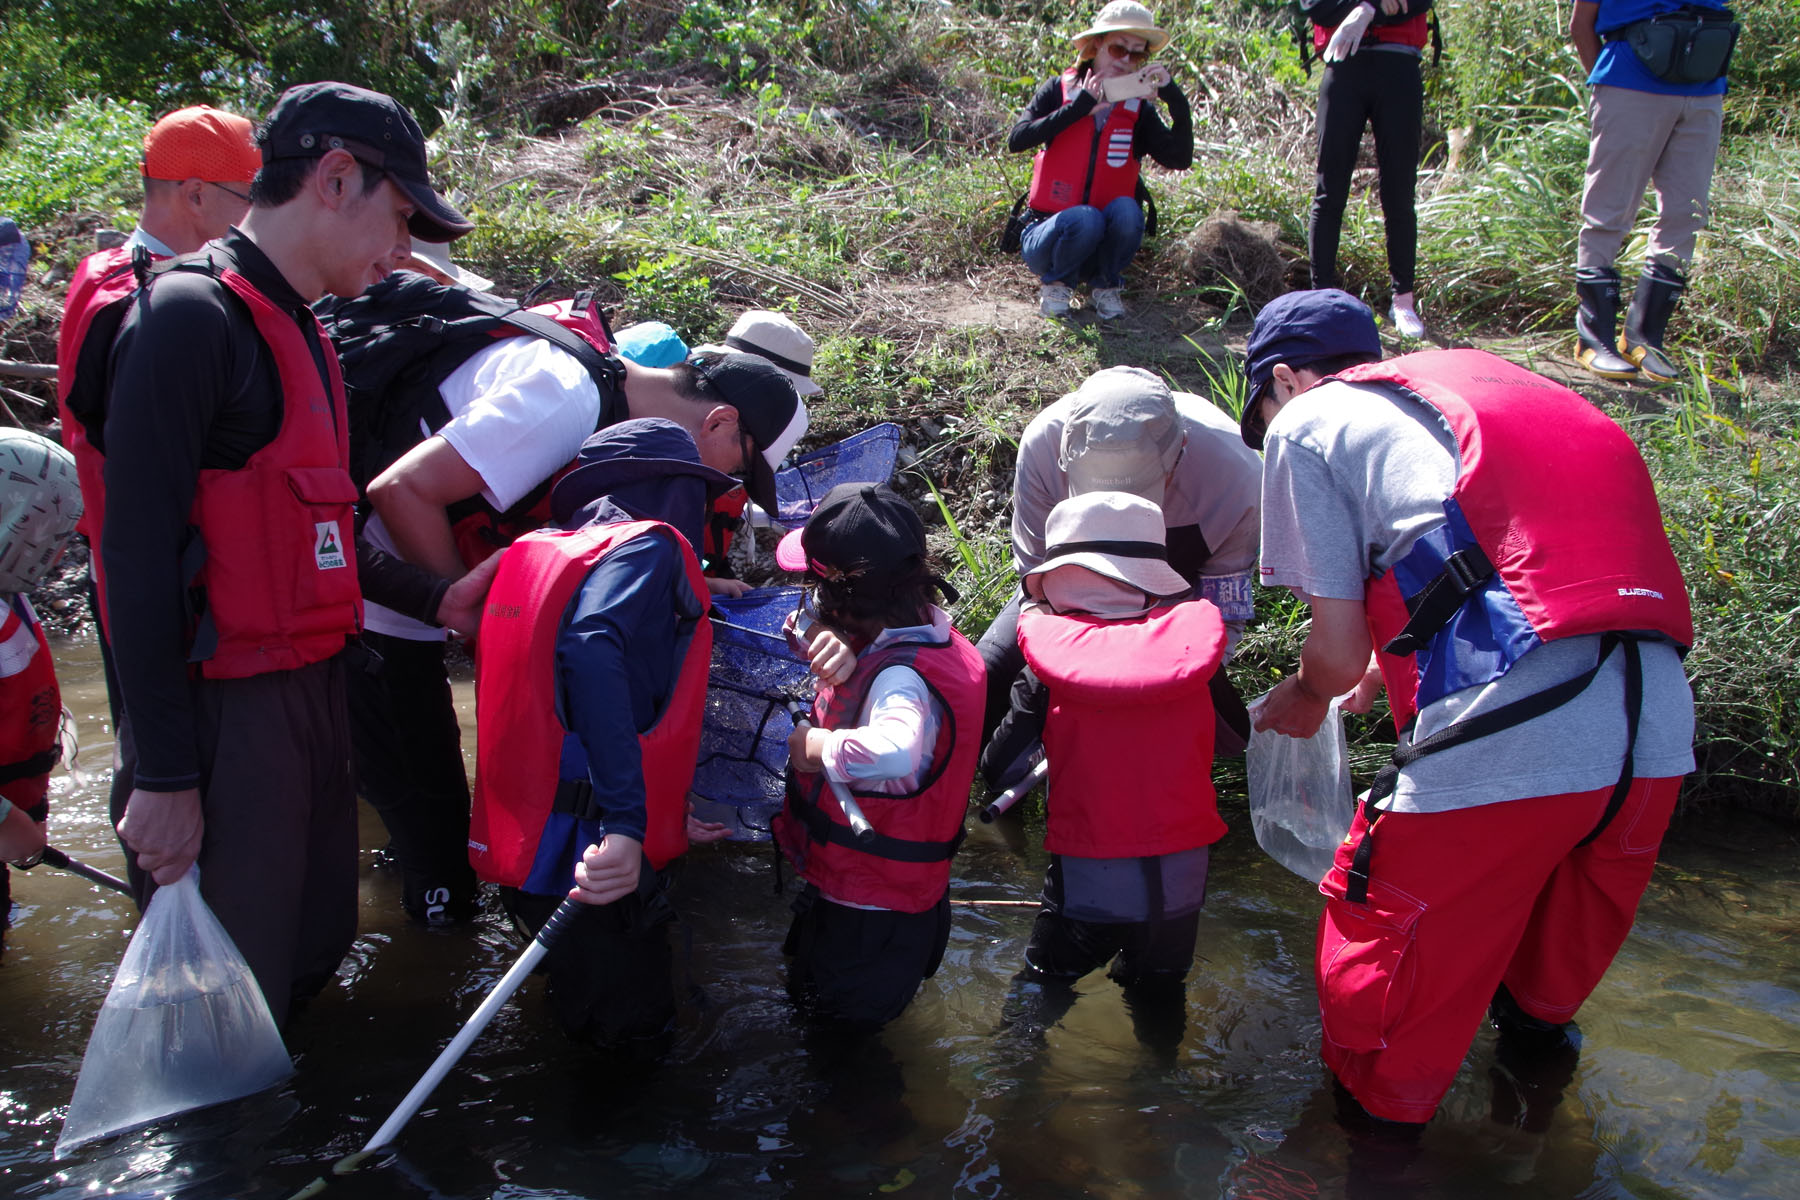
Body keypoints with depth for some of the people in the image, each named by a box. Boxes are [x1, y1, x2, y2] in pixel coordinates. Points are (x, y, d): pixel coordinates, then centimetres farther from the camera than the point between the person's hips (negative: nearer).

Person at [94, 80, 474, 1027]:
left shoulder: (296, 327, 15)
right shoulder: (191, 316, -15)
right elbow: (138, 558, -20)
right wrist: (162, 774, -20)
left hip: (308, 692, 9)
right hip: (224, 722, -9)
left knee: (314, 950, 20)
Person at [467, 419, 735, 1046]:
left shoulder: (532, 551, 14)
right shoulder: (651, 547, -9)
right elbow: (591, 647, -29)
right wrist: (628, 822, -35)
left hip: (518, 846, 8)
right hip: (597, 863, -8)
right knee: (633, 1036, 11)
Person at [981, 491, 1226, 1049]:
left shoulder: (1050, 657, -14)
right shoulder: (1192, 639, -9)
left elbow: (998, 771, -7)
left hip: (1088, 878, -3)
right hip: (1180, 877, 3)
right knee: (1158, 996, 27)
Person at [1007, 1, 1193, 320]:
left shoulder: (1138, 109, 3)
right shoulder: (1060, 90, -2)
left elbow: (1181, 159, -9)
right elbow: (1016, 140, -17)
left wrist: (1176, 100, -20)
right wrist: (1079, 107, -20)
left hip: (1100, 245, 2)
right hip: (1048, 233, -2)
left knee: (1126, 209, -29)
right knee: (1085, 219, -34)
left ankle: (1105, 285, -4)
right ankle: (1055, 283, -4)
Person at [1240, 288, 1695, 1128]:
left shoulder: (1308, 418, 8)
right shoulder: (1486, 381, 27)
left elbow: (1339, 651, 3)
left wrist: (1302, 700, 25)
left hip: (1503, 747, -7)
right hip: (1658, 740, 7)